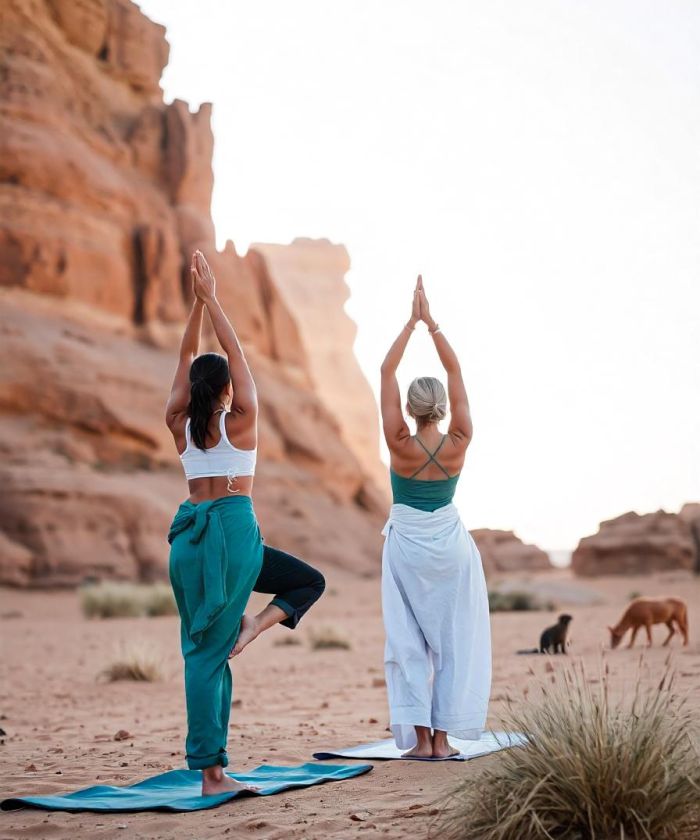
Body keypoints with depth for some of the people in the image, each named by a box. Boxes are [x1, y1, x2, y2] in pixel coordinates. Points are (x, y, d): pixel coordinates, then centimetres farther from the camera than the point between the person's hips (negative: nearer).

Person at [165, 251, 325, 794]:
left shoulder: (181, 426, 7)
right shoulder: (242, 421, -3)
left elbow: (187, 356, 14)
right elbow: (235, 351, 1)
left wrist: (199, 299, 14)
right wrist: (210, 297, 5)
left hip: (190, 535, 5)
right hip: (234, 530, -4)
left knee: (204, 652, 5)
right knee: (311, 581, 18)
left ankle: (212, 771, 1)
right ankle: (256, 624, -11)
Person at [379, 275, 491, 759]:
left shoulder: (400, 446, -15)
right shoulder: (459, 444, -12)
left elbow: (387, 372, -12)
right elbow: (456, 372, -7)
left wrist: (413, 322, -10)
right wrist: (432, 322, -7)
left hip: (406, 543, -1)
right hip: (450, 543, 1)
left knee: (408, 640, 4)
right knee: (453, 639, 6)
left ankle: (420, 737, 1)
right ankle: (443, 736, 3)